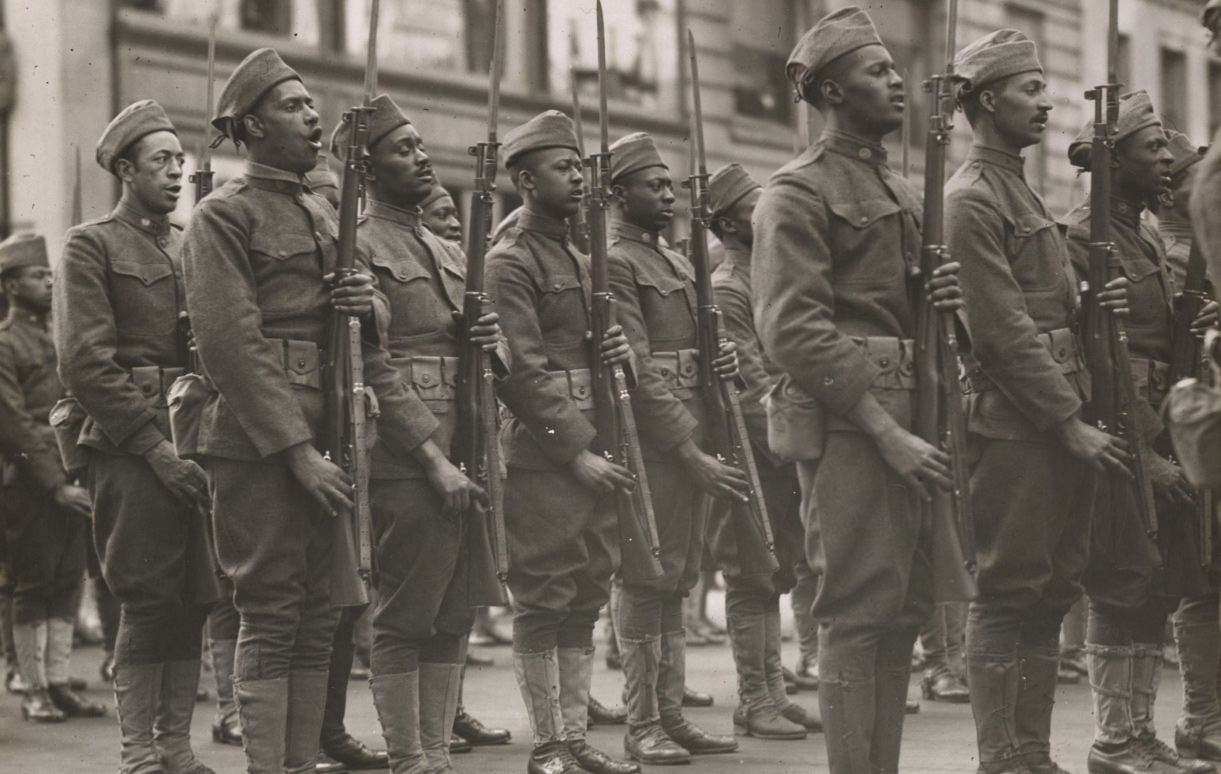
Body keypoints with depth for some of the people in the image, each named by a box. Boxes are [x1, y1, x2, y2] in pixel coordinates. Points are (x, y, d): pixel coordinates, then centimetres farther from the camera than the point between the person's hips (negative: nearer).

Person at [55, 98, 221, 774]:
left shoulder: (191, 246, 18)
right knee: (149, 603, -7)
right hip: (130, 446, -6)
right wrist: (155, 447, -14)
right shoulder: (91, 246, -1)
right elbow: (85, 363, -9)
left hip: (195, 446, 6)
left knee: (192, 602, 5)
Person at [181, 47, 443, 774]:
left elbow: (362, 341, 23)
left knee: (318, 621, 8)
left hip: (324, 444, 7)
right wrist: (298, 452, -18)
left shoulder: (327, 214, 19)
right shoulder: (225, 215, -6)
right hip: (259, 445, -7)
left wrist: (367, 305, -2)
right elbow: (231, 344, -14)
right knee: (272, 620, -6)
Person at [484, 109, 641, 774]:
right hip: (544, 450, -8)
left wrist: (621, 347, 3)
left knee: (586, 597, 10)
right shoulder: (509, 262, -8)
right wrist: (577, 453, -17)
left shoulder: (583, 260, 19)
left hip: (594, 450, 8)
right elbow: (522, 372, -15)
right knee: (544, 600, -3)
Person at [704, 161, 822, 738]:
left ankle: (775, 693, 19)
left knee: (778, 575, 12)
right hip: (755, 452, -8)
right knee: (753, 579, -2)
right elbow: (753, 388, -16)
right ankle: (754, 703, 3)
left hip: (788, 455, 8)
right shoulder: (724, 291, -12)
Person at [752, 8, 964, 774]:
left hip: (911, 421, 8)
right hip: (848, 423, -8)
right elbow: (796, 331, -15)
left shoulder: (904, 191, 20)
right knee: (860, 612, -9)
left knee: (905, 609, 9)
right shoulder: (798, 193, -6)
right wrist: (889, 435, -19)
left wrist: (945, 296, 1)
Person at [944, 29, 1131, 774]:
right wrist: (1073, 425, -17)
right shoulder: (971, 200, -11)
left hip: (1064, 423, 9)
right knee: (1007, 595, -5)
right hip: (1017, 425, -9)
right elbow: (1003, 331, -16)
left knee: (1051, 593, 10)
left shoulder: (1025, 192, 20)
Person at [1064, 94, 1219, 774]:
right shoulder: (1081, 238, -10)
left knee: (1161, 586, 10)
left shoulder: (1150, 239, 19)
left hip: (1155, 430, 9)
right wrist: (1143, 454, -20)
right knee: (1128, 586, -7)